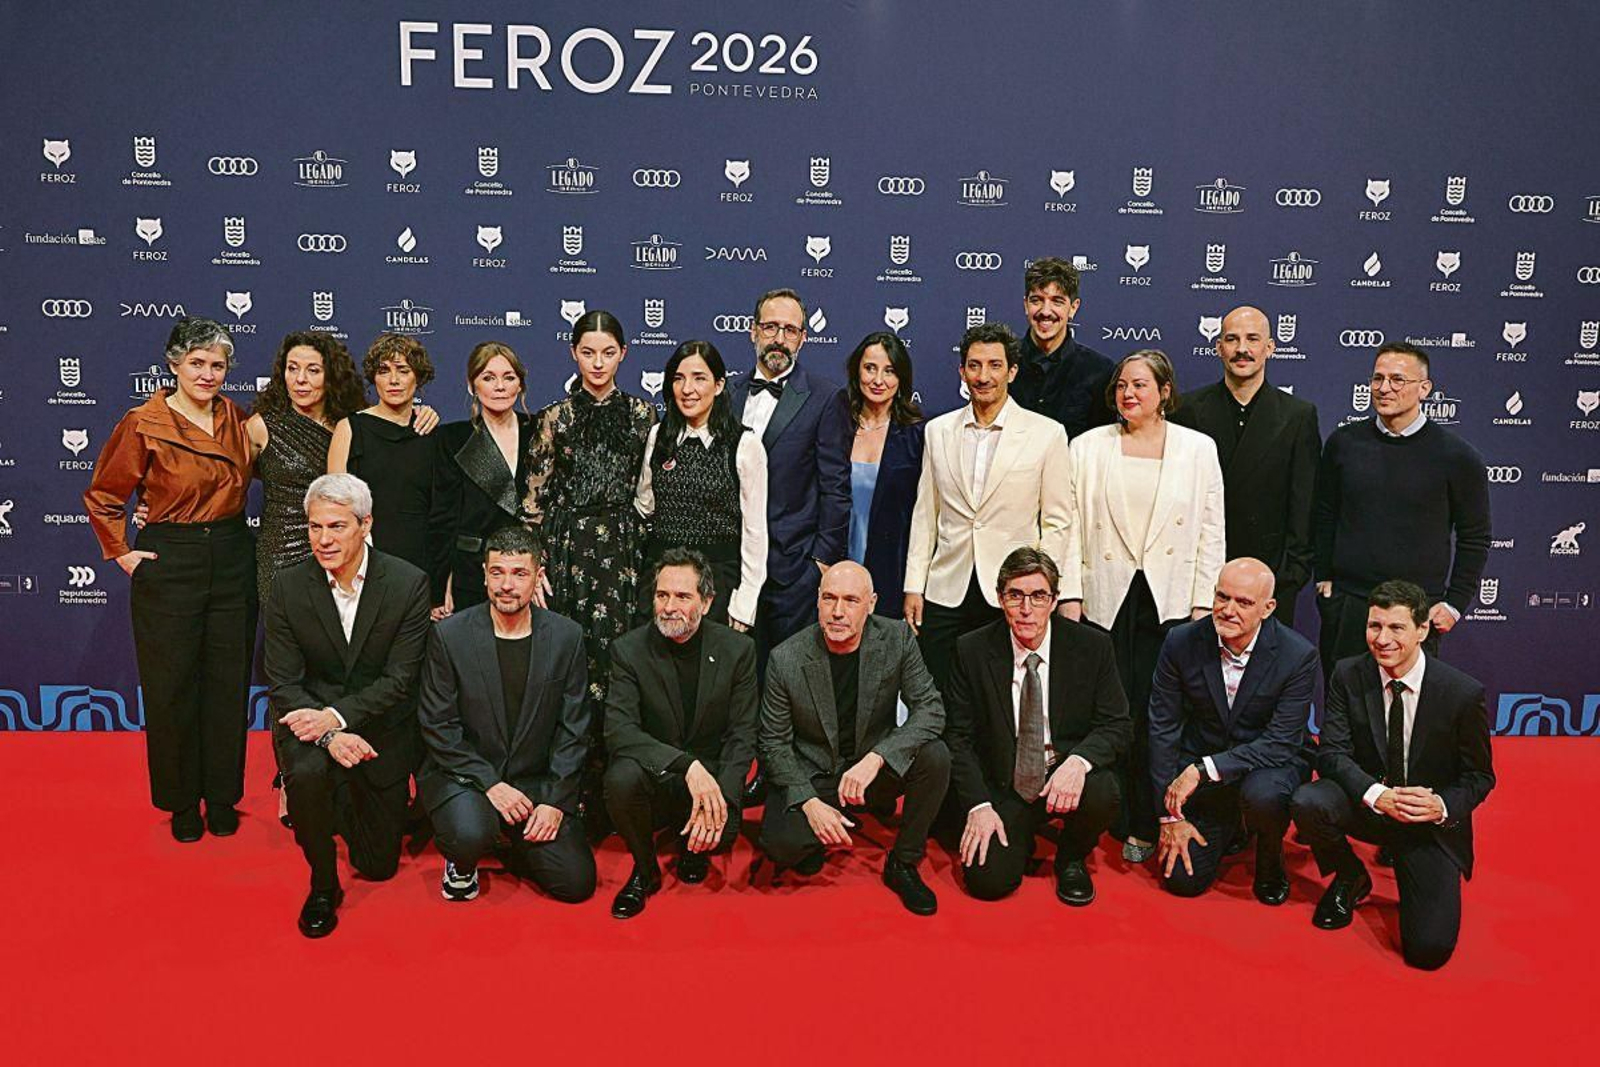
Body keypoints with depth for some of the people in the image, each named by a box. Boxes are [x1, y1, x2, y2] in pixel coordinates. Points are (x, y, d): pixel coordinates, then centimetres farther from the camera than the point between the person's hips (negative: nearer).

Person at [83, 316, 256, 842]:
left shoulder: (237, 420, 5)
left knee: (228, 682, 9)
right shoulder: (144, 424, -6)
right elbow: (102, 496, 2)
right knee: (172, 686, 6)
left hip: (233, 562, 4)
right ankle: (182, 801, 22)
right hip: (169, 563, -3)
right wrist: (122, 552, -4)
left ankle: (222, 797, 23)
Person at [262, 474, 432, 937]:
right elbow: (283, 683, -10)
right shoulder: (288, 588, -10)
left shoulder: (408, 583, -14)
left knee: (379, 863, 7)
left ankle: (347, 801, 41)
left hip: (381, 729, 0)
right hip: (310, 717, 0)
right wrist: (329, 735, -28)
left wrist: (337, 716, -28)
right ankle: (323, 887, -10)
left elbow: (400, 679, -14)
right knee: (307, 773, -36)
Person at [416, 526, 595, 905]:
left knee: (577, 883, -8)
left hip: (536, 781, 3)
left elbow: (574, 729, 0)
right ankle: (462, 865, 4)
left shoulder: (566, 637, -2)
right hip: (463, 775, -2)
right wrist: (489, 784, -17)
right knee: (470, 835, -35)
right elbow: (437, 726, -8)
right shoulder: (449, 635, -8)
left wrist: (557, 801, -9)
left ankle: (517, 850, 24)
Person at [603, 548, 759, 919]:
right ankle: (645, 870, -3)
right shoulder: (629, 649, -9)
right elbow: (619, 731, -19)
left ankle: (693, 845, 13)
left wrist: (719, 797, -23)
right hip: (653, 774, 0)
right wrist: (687, 765, -34)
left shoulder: (737, 649, -5)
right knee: (622, 777, -33)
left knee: (721, 834, -29)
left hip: (709, 775, 0)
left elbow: (742, 736, -5)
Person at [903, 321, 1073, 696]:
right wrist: (914, 586, 7)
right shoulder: (938, 430, 9)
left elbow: (1057, 522, 1)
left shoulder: (1047, 434, -1)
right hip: (946, 593, 3)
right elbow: (925, 514, 11)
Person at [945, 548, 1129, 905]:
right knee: (988, 881, -19)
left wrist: (1078, 761, -26)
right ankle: (1019, 840, 19)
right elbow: (959, 737, -2)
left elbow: (1117, 725, -5)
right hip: (1003, 788, 0)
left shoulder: (1092, 647, -6)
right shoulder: (972, 651, -6)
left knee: (1101, 794, -33)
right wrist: (978, 805, -13)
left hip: (1067, 777, 1)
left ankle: (1072, 859, 4)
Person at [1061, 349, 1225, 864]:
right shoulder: (1088, 446, 7)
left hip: (1170, 601, 0)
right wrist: (1070, 595, -2)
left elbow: (1212, 531, 7)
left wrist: (1203, 605, 1)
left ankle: (1146, 826, 11)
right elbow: (1072, 525, 5)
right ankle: (1120, 822, 14)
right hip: (1106, 598, 1)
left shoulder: (1198, 448, 7)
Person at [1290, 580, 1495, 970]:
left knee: (1429, 949, -15)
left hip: (1433, 821, -2)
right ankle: (1351, 879, 2)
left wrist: (1442, 806, -25)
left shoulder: (1464, 693, -14)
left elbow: (1479, 775, -3)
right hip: (1367, 803, 2)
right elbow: (1332, 752, -12)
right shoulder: (1348, 676, -9)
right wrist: (1377, 795, -31)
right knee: (1307, 803, -33)